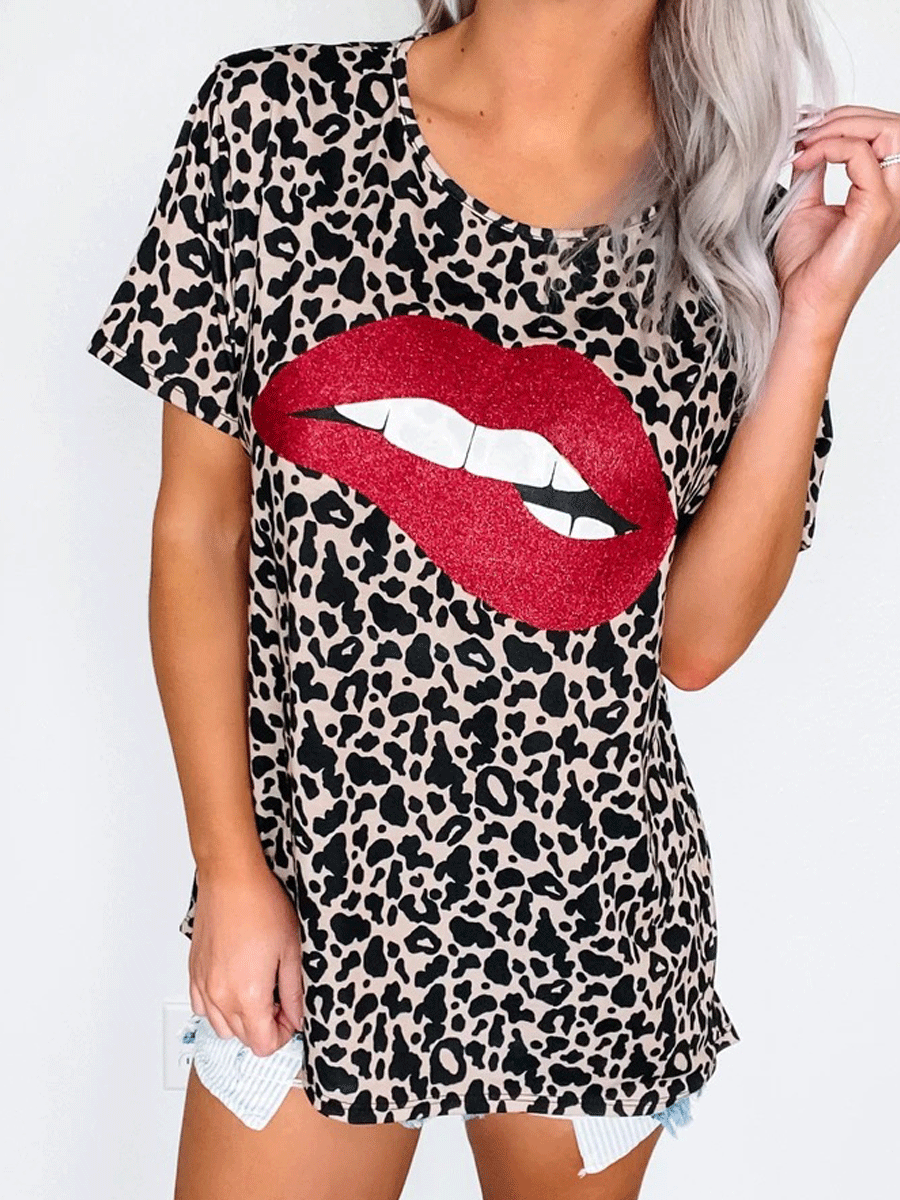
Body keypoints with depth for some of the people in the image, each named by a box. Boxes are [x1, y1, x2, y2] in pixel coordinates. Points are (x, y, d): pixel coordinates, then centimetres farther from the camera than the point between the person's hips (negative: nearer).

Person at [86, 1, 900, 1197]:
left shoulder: (747, 214, -5)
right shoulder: (273, 118, -7)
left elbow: (698, 639, -8)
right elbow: (199, 530, -3)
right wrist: (231, 872, -4)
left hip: (593, 906, 1)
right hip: (312, 884, 0)